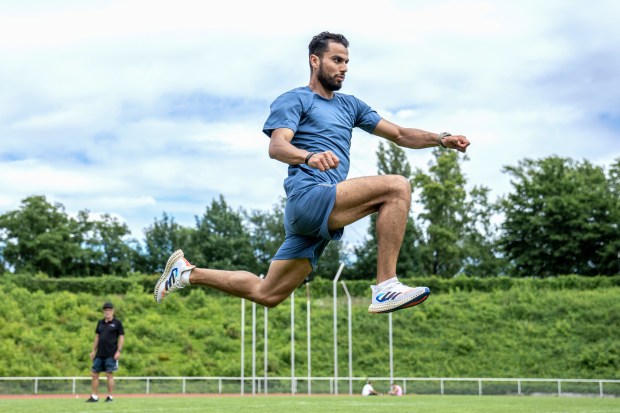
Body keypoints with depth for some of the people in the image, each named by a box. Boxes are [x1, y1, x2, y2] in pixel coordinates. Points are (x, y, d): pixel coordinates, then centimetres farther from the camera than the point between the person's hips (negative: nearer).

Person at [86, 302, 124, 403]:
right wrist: (93, 351, 14)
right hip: (99, 354, 6)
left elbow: (121, 337, -3)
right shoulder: (100, 322, 13)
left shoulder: (117, 323, -1)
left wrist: (118, 351, -11)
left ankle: (110, 397, 4)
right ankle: (94, 396, 10)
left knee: (109, 374, -4)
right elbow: (97, 337, 18)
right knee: (94, 374, 4)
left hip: (111, 354, -6)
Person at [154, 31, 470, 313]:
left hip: (321, 214, 8)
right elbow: (276, 146, -14)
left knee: (266, 294, 10)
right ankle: (386, 287, -24)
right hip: (308, 195, -8)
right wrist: (310, 156, -35)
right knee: (397, 187, -21)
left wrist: (440, 139, 7)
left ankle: (189, 273, 25)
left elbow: (400, 135, 25)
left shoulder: (349, 105, 26)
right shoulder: (294, 100, 4)